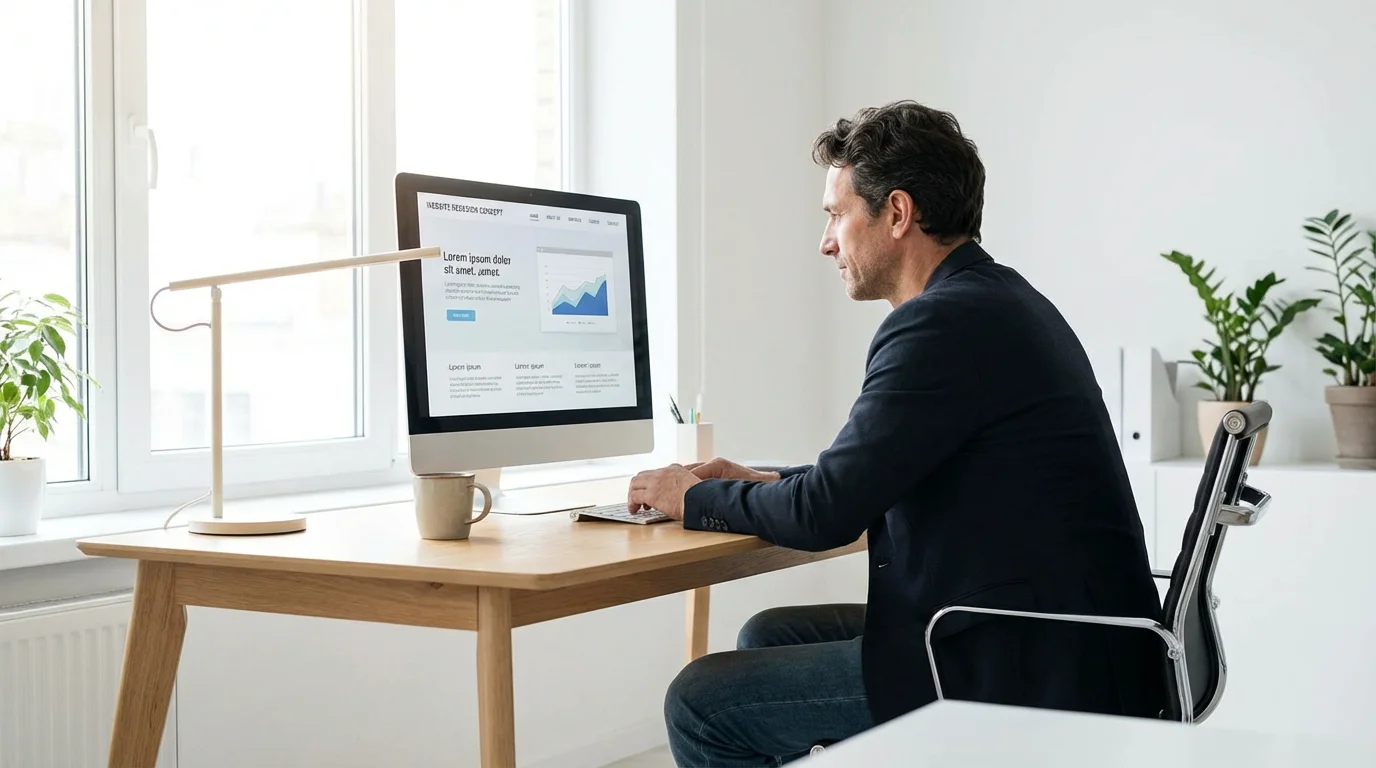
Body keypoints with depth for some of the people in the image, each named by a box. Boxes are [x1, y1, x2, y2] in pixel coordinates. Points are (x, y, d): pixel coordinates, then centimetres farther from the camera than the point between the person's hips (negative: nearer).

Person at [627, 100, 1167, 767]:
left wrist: (694, 498, -1)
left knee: (701, 703, -5)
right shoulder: (999, 300, 13)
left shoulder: (943, 323, -18)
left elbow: (826, 512, -18)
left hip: (1026, 672, -10)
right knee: (769, 636, 20)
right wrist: (760, 483, 16)